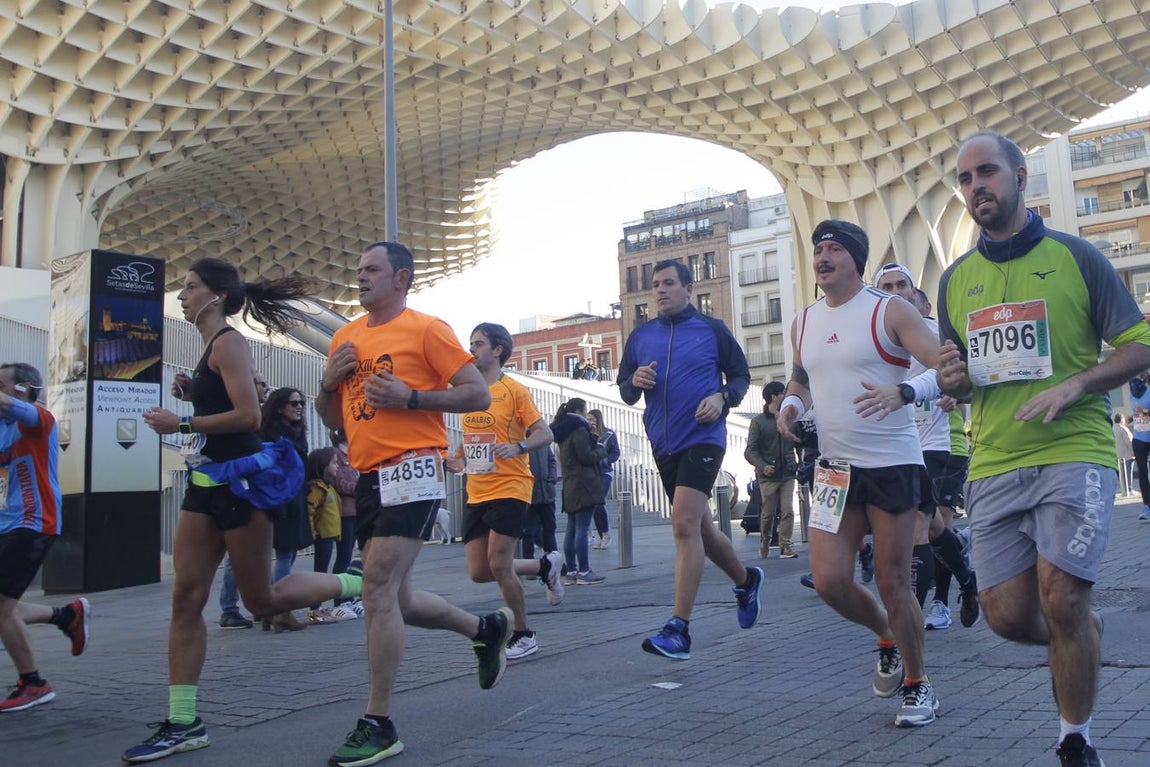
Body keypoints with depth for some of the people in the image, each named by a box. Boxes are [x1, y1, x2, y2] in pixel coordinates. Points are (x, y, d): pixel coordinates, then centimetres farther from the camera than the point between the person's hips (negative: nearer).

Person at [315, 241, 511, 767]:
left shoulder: (425, 329, -4)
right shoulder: (347, 337, 17)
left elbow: (479, 394, -8)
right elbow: (333, 418, 23)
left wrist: (409, 397, -16)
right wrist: (329, 381, 2)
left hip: (410, 470, -8)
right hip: (368, 476, 8)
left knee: (379, 590, -16)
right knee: (394, 599, 13)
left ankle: (378, 725, -6)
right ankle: (486, 629, 36)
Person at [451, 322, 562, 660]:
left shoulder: (514, 390, -6)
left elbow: (545, 433, -10)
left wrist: (519, 447, -28)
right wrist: (459, 459, 9)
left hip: (509, 489, -7)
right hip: (476, 493, 7)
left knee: (498, 565, -10)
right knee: (478, 572, 3)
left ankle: (523, 635, 11)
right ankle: (545, 565, 26)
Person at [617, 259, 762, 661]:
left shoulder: (712, 329, 1)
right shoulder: (640, 336, 11)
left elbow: (740, 374, 8)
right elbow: (625, 390, 15)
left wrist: (722, 397, -12)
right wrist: (635, 382, -8)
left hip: (702, 439, -6)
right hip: (664, 444, 6)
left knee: (685, 525, -19)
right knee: (699, 528, 16)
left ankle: (679, 629, -18)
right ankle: (745, 579, 43)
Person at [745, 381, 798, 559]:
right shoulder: (758, 421, 1)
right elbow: (750, 450, -4)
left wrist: (799, 464, 3)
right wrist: (762, 466, -19)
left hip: (788, 473, 3)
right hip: (768, 475, -3)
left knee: (788, 511, -5)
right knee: (768, 513, 3)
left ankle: (785, 546, 0)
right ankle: (764, 542, 25)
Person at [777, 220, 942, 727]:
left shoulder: (890, 311, -5)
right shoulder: (803, 323, 12)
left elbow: (944, 368, -12)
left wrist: (904, 391, -31)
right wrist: (790, 404, 6)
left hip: (891, 464, -5)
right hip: (834, 467, 5)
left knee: (892, 584, 0)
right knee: (829, 581, -3)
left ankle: (918, 684, 22)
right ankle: (887, 638, 28)